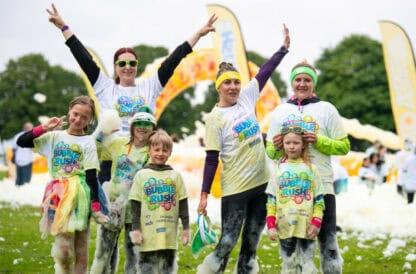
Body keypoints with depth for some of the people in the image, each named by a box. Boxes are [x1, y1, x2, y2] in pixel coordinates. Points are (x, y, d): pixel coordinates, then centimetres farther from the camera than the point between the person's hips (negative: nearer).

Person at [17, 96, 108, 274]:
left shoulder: (88, 142, 5)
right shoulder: (55, 136, 11)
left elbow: (91, 177, -1)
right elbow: (21, 142, 7)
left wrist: (96, 208, -7)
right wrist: (44, 128, -1)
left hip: (80, 196, -1)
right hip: (58, 197, 1)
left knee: (80, 249, 2)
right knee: (63, 247, -10)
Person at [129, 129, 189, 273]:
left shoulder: (175, 175, 7)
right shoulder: (141, 175, 2)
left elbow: (183, 204, 8)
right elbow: (135, 205, 1)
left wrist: (186, 228, 5)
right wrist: (135, 229, -4)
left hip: (169, 236, 1)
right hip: (148, 236, -1)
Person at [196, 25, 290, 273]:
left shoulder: (247, 97, 6)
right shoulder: (216, 118, -9)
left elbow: (265, 73, 12)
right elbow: (212, 158, -10)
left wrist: (284, 47, 9)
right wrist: (204, 195, -12)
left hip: (261, 182, 6)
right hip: (234, 188, -6)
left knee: (251, 243, 10)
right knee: (227, 243, -7)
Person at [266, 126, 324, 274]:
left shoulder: (310, 169, 4)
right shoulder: (278, 169, 6)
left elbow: (319, 199, 3)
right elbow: (271, 199, 4)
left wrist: (316, 222, -7)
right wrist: (271, 224, -5)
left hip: (306, 226, -1)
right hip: (285, 226, 1)